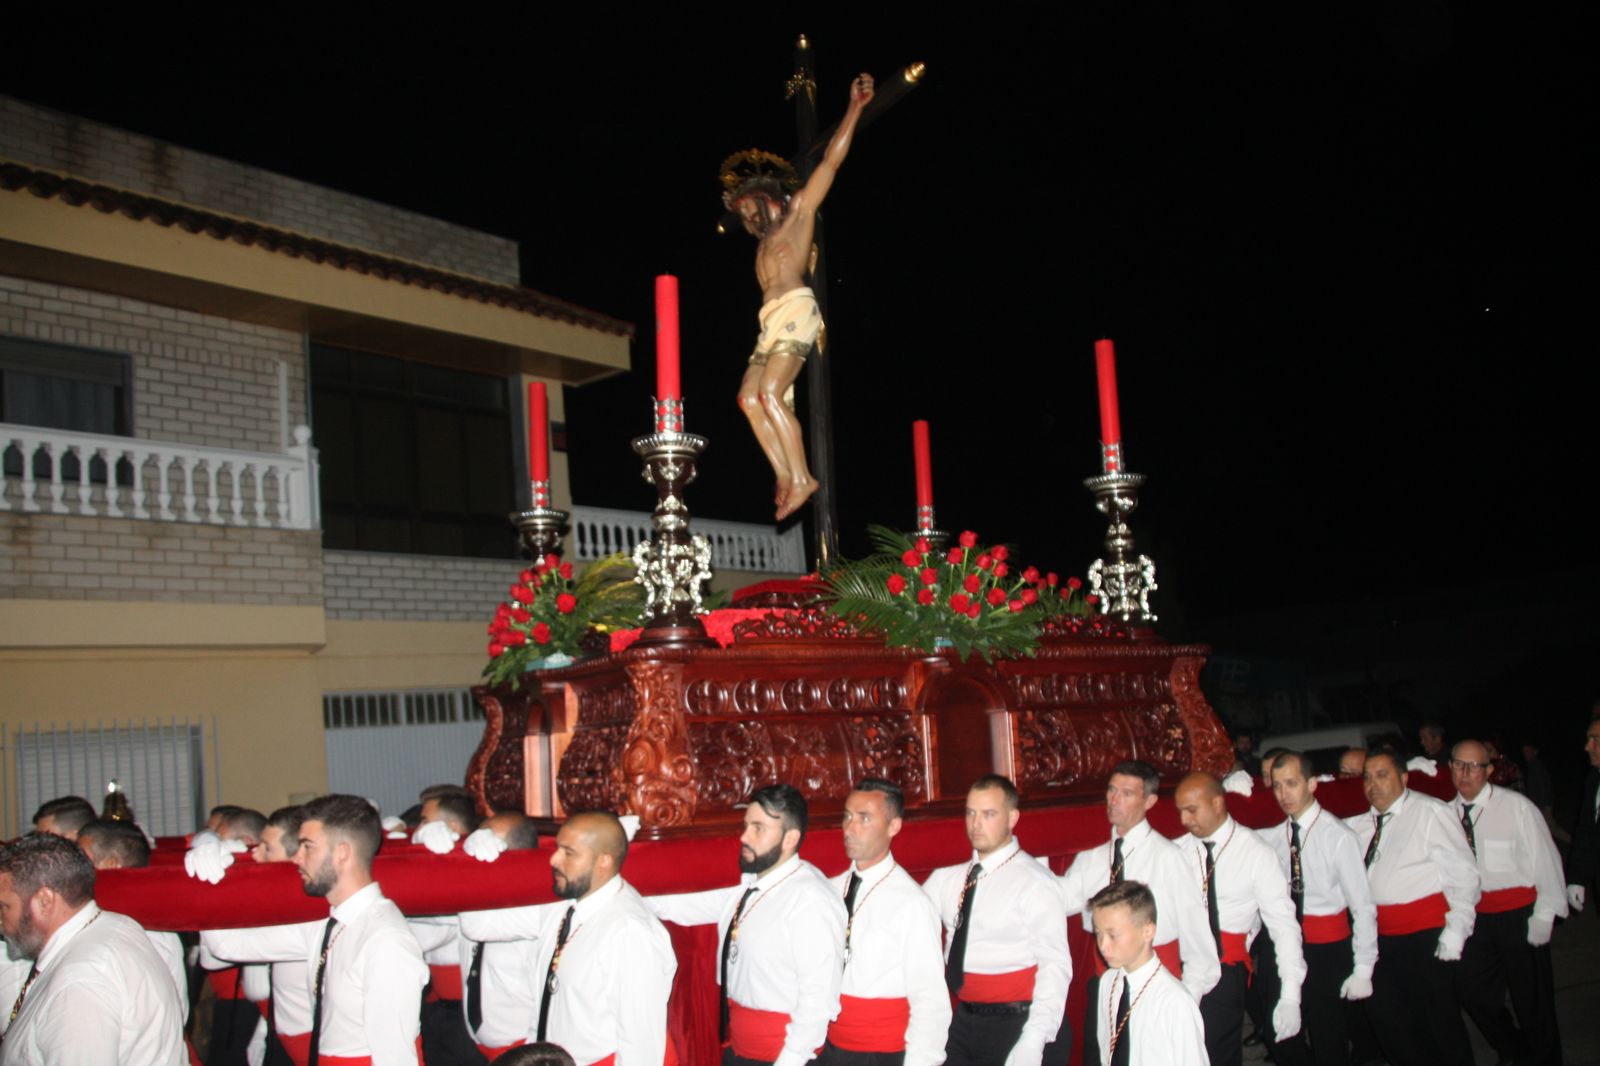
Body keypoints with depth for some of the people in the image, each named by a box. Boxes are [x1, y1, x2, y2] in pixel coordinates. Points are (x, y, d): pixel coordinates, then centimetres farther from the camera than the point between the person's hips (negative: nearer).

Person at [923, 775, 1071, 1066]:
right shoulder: (949, 879, 7)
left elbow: (1055, 967, -16)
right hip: (964, 1021, 5)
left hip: (1016, 1027, -5)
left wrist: (1032, 1043, -23)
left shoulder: (1035, 883, -12)